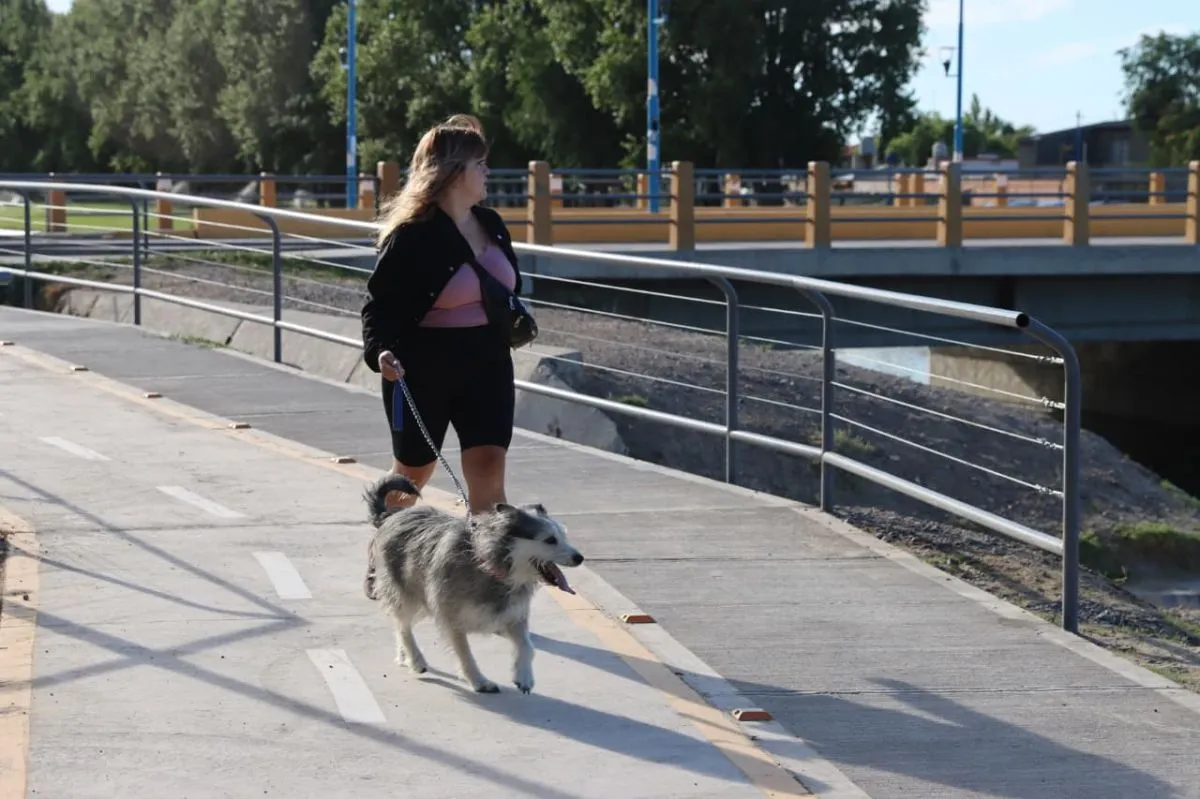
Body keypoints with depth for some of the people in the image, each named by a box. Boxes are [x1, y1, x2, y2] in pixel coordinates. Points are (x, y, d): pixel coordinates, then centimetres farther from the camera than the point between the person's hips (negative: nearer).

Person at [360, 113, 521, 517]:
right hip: (422, 369, -5)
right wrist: (380, 351, -28)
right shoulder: (412, 236, -14)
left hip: (486, 365, 5)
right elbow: (379, 305, -14)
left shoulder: (491, 225, 7)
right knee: (412, 473, 13)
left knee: (489, 470, -9)